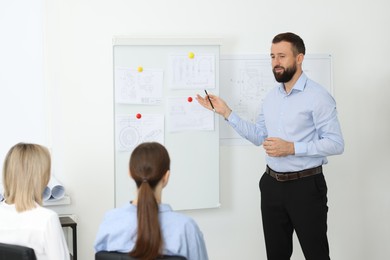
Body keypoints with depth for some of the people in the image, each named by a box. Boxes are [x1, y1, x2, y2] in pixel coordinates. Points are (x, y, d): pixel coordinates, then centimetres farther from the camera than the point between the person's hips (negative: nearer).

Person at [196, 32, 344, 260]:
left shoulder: (317, 96, -13)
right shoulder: (271, 97, 10)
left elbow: (336, 143, -16)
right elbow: (258, 136, 14)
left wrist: (291, 148, -23)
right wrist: (226, 112, 6)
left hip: (305, 186, -7)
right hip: (272, 185, 7)